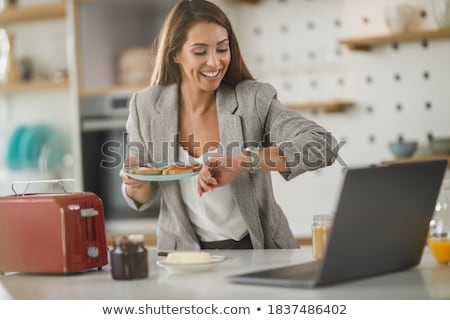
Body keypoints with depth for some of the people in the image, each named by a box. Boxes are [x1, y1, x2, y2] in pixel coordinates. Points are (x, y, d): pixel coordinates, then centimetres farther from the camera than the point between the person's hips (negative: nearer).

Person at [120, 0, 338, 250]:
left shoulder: (255, 99, -9)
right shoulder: (145, 107, -2)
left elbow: (323, 146, -22)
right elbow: (142, 199, 9)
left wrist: (244, 161, -32)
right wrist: (136, 182, -15)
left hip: (256, 248, -3)